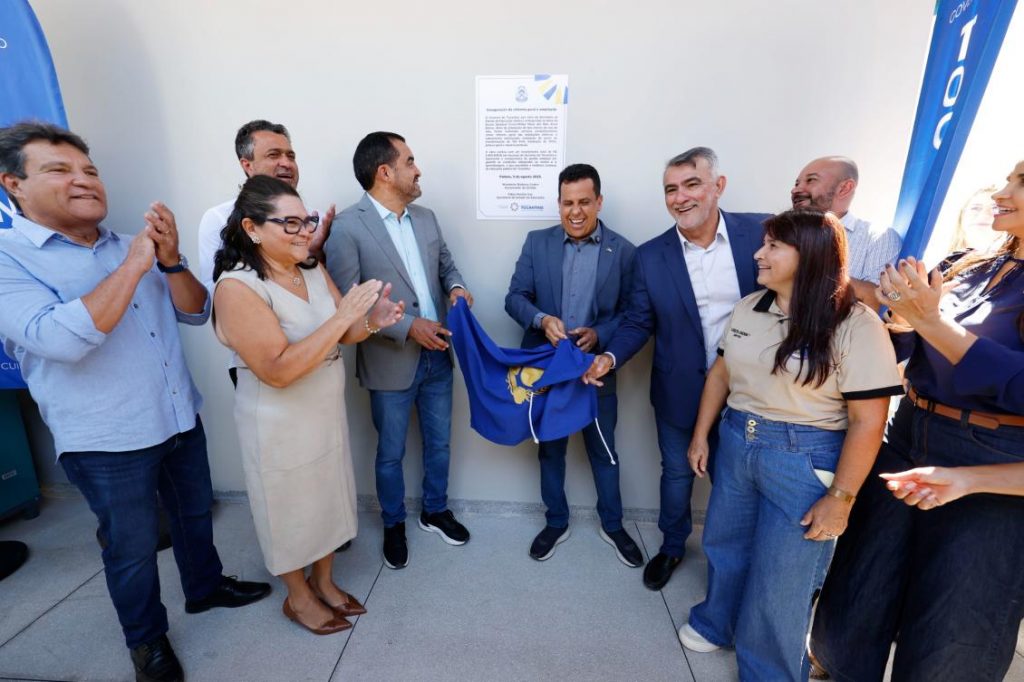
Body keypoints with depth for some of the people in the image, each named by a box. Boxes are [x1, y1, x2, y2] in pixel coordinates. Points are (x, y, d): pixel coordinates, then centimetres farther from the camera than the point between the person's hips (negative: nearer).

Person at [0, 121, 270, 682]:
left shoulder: (129, 248, 5)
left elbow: (196, 312, 2)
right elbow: (62, 339, -28)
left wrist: (169, 261, -15)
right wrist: (135, 265, -24)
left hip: (180, 420, 5)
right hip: (107, 442, -5)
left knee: (195, 514, 23)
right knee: (132, 548, 14)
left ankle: (205, 587, 48)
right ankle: (146, 637, 39)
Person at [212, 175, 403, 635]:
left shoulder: (313, 271, -2)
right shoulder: (237, 287, -22)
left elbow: (341, 335, 2)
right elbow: (279, 371, -29)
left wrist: (372, 321, -20)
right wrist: (342, 316, -34)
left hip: (327, 411, 6)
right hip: (280, 425, -6)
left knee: (327, 500, 20)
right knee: (290, 511, 15)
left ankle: (323, 582, 45)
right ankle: (297, 597, 41)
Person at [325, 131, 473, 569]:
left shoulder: (426, 217, 6)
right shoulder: (347, 227, -15)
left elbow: (445, 263, 17)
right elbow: (347, 303, -17)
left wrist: (456, 286, -6)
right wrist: (407, 327, -22)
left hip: (437, 355, 6)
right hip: (391, 363, -5)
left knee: (439, 442, 20)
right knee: (391, 453, 15)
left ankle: (435, 511, 44)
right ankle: (394, 525, 40)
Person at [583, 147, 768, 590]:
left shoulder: (760, 232, -10)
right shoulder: (650, 256, -8)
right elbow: (638, 323, -3)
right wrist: (610, 356, -20)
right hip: (680, 392, 1)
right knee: (677, 473, 19)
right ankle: (672, 546, 46)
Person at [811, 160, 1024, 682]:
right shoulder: (962, 269, 4)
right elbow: (895, 353, 7)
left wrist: (931, 320, -24)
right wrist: (902, 316, -12)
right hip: (904, 449, 5)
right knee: (857, 602, 19)